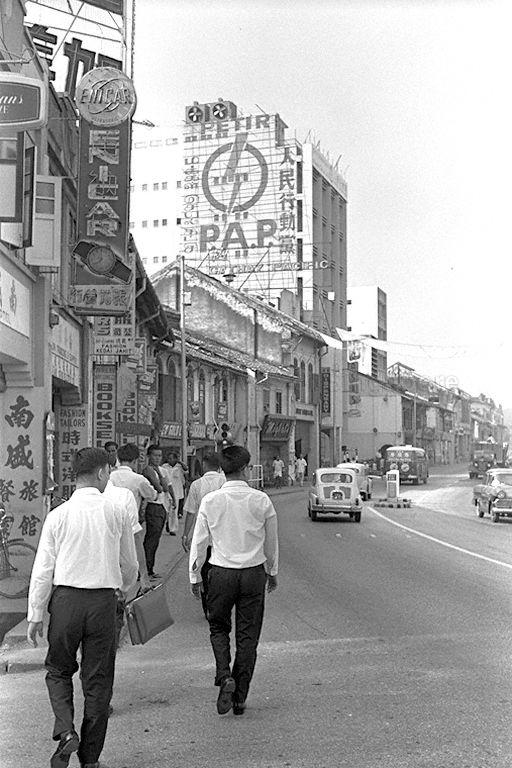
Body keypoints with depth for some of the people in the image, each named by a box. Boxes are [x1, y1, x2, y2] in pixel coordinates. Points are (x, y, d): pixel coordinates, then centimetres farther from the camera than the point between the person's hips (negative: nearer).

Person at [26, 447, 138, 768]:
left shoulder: (58, 515, -4)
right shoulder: (116, 514, -2)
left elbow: (43, 569, -3)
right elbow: (130, 566, 10)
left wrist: (35, 615, 5)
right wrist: (125, 589, 31)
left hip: (66, 598, 0)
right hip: (104, 601, 0)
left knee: (58, 669, 20)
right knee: (98, 680, 11)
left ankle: (66, 731, -1)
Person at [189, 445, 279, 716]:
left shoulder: (210, 501, -7)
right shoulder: (261, 500, -5)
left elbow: (199, 542, -1)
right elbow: (271, 542, 6)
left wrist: (194, 577, 11)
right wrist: (272, 572, 21)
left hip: (221, 573, 0)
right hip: (254, 573, 0)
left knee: (218, 628, 18)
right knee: (248, 635, 10)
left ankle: (225, 676, -5)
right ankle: (240, 697, 14)